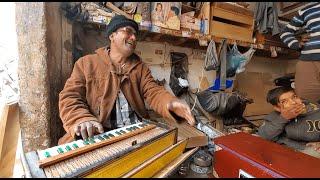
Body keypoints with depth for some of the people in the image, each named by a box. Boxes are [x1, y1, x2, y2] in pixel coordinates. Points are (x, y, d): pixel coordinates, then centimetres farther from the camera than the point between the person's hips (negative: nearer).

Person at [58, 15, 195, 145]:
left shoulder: (140, 67, 11)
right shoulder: (86, 63, 5)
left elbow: (153, 91, -1)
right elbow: (69, 97, -1)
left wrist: (170, 103, -24)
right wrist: (82, 120, -22)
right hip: (97, 135, -2)